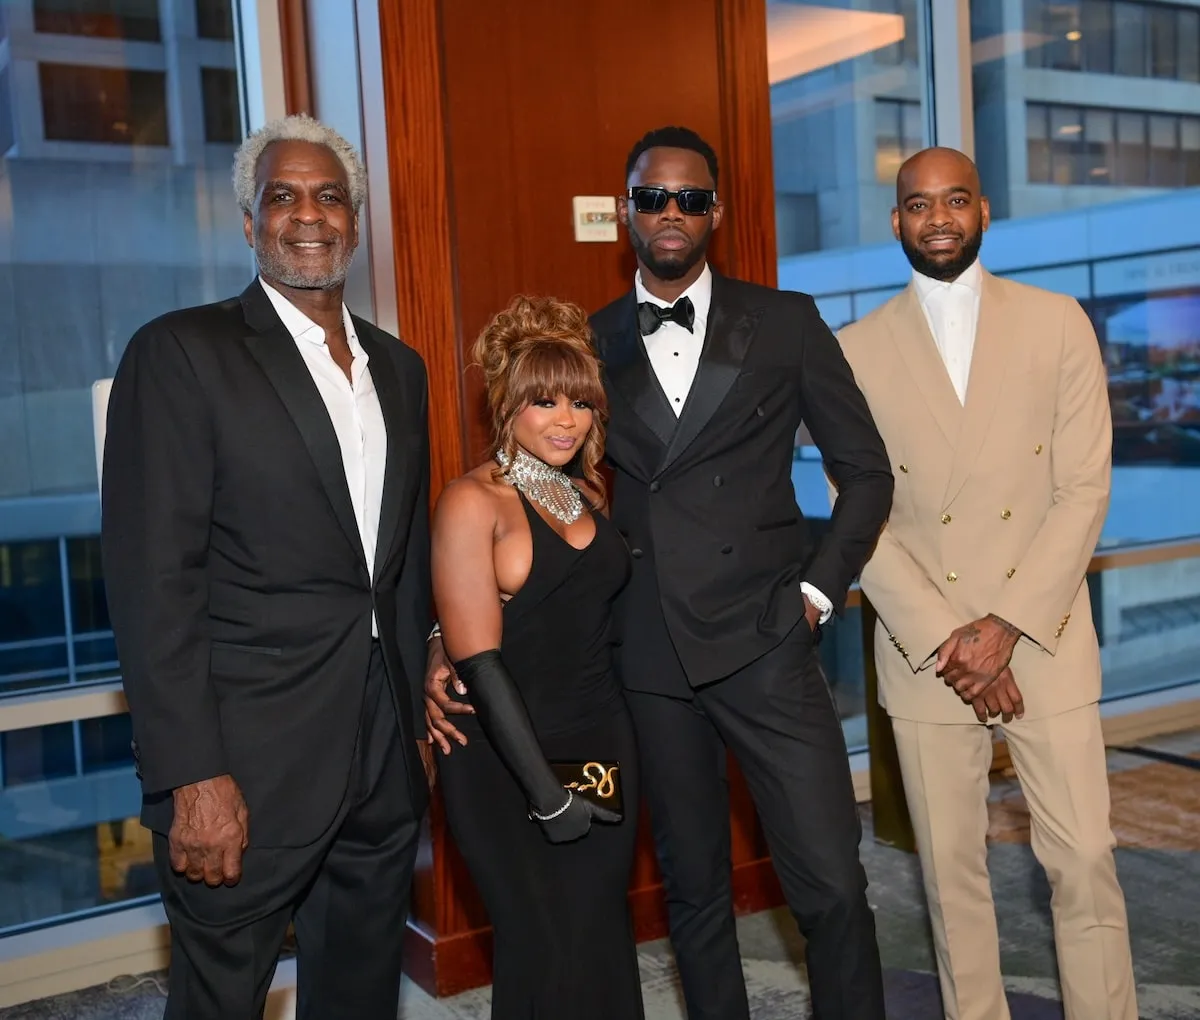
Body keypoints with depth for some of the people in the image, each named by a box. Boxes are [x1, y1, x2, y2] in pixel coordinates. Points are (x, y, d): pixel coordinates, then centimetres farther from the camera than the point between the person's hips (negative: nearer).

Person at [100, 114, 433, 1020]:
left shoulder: (399, 367, 12)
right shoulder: (182, 353, -8)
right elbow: (154, 579, -13)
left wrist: (417, 718, 14)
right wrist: (193, 777, -17)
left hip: (386, 757, 6)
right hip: (250, 766, -6)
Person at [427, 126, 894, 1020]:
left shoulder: (786, 324, 3)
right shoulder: (589, 346, 8)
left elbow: (866, 470, 8)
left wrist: (820, 588, -2)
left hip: (763, 644, -2)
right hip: (648, 655, 2)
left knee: (831, 885, -4)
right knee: (694, 887, 14)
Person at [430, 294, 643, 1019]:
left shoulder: (588, 495, 10)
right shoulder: (473, 502, -11)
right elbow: (480, 662, -15)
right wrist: (547, 793, -14)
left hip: (604, 744, 6)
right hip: (508, 766, -5)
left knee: (604, 947, 10)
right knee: (547, 957, 2)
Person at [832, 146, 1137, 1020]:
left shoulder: (1059, 324, 3)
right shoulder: (858, 351, 3)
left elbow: (1084, 491, -2)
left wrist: (1005, 627, -12)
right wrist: (945, 643, -10)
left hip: (1045, 642, 0)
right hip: (923, 652, 0)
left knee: (1084, 859, 2)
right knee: (951, 868, 9)